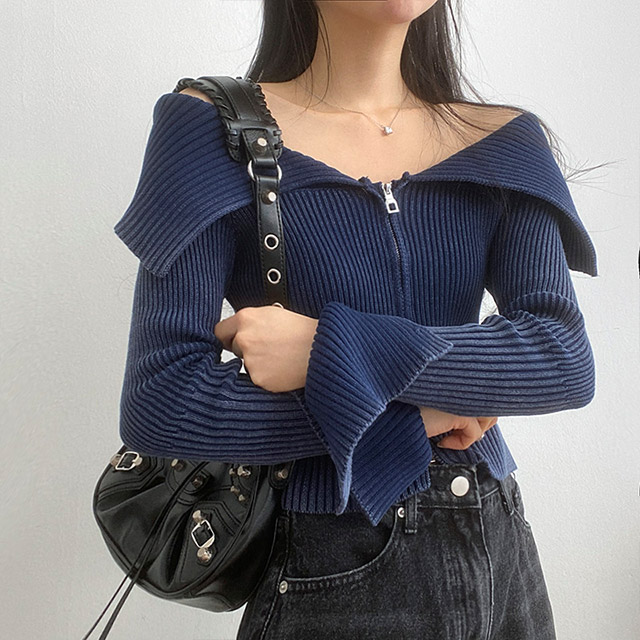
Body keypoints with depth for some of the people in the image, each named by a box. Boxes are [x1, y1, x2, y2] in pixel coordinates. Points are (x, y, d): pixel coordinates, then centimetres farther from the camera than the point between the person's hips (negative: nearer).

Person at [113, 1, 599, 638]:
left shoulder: (501, 141, 1)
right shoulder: (214, 127, -10)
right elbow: (157, 403, -16)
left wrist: (333, 351, -21)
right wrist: (409, 417, -14)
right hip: (335, 568, -3)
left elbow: (568, 361, -11)